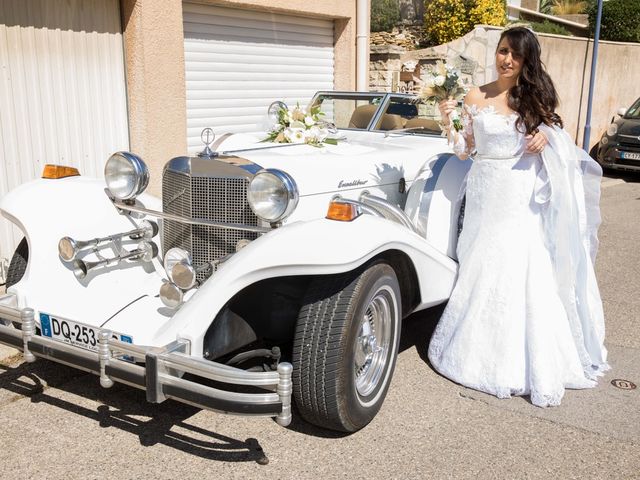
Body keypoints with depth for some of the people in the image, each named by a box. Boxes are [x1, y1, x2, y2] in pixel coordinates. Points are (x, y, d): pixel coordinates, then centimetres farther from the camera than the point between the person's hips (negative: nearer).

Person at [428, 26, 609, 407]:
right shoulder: (476, 98, 3)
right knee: (482, 272, 4)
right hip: (487, 194, 0)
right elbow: (464, 151, 4)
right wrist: (448, 124, -13)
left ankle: (533, 363, 7)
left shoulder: (535, 97, 5)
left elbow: (554, 132, 16)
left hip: (524, 197, 0)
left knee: (526, 272, -5)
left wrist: (546, 137, -7)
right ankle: (482, 352, 19)